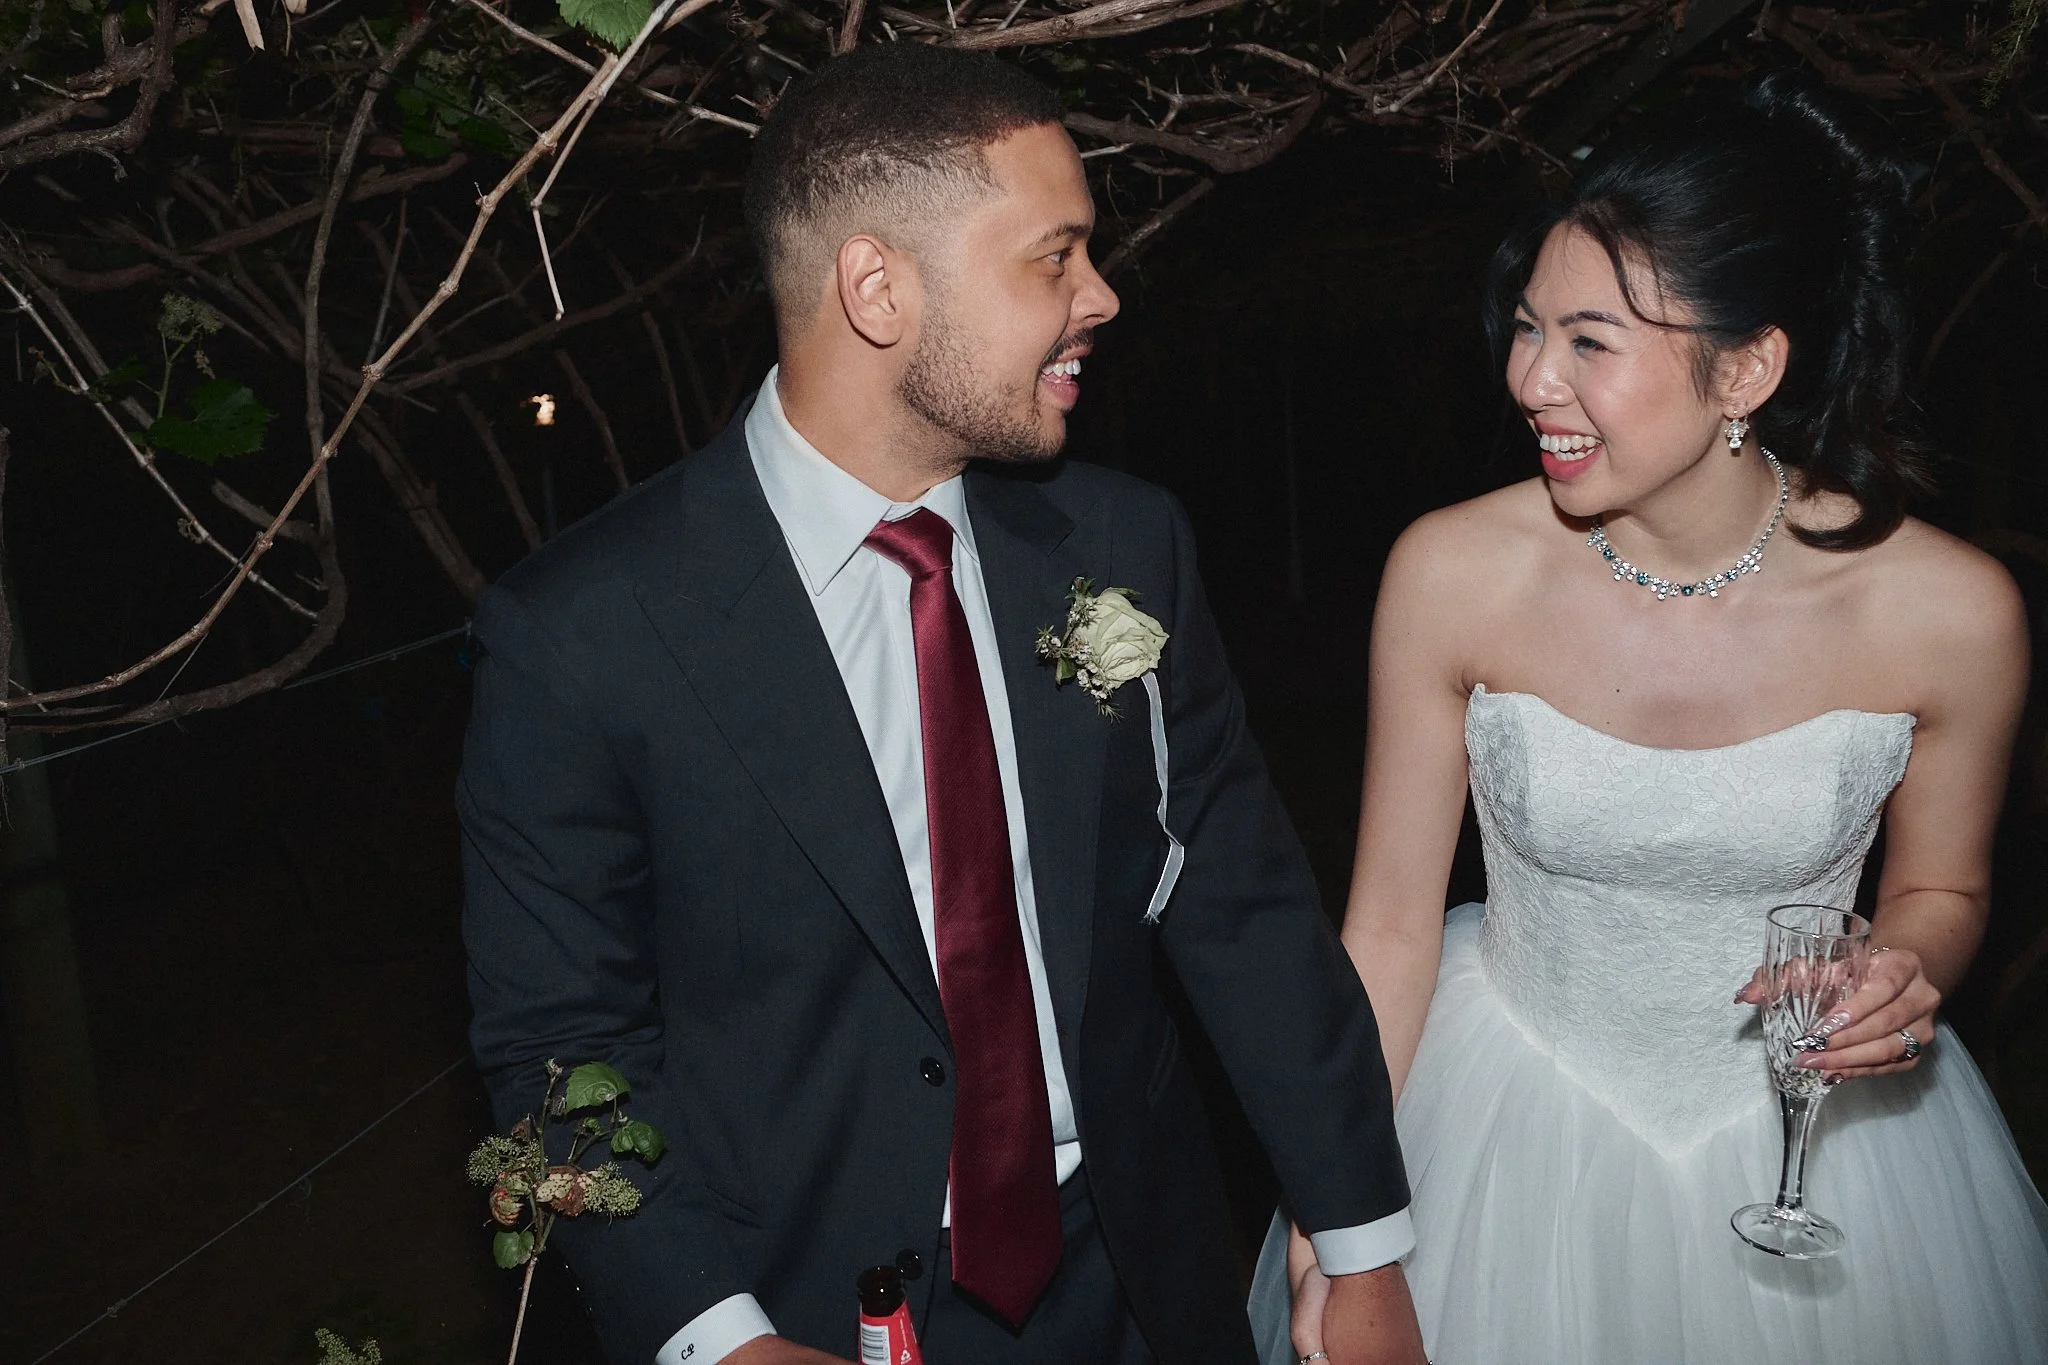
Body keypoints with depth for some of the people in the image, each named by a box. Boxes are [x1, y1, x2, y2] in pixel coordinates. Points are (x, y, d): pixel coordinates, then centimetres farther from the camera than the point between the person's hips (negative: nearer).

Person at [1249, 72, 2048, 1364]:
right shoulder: (1452, 574, -20)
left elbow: (1941, 888, 2)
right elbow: (1390, 923, -11)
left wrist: (1905, 976, -21)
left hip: (1816, 1136, 1)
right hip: (1512, 1130, 0)